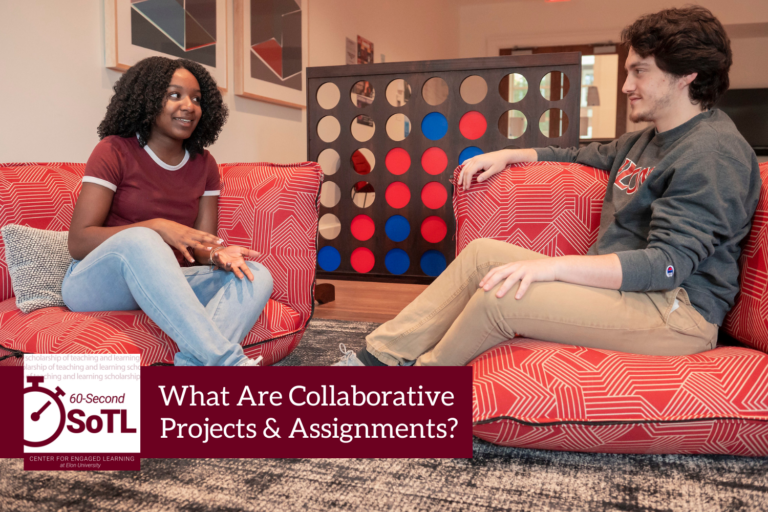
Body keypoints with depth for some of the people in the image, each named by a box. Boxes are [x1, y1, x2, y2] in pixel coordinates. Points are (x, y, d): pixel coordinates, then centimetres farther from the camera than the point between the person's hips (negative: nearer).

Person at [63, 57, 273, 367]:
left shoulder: (204, 165, 9)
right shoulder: (115, 150, -5)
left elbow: (201, 246, 4)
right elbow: (78, 242, -12)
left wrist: (217, 254, -21)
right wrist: (158, 227, -25)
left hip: (164, 287, 4)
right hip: (97, 283, -4)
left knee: (257, 276, -19)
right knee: (140, 239, -37)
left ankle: (193, 364, -44)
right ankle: (228, 362, -46)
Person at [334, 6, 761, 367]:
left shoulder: (711, 152, -16)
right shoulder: (648, 141, 15)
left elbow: (668, 264, -25)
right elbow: (584, 157, 32)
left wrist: (550, 265, -32)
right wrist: (509, 155, 19)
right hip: (621, 282, 10)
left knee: (500, 296, -27)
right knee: (483, 252, -1)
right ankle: (380, 357, -2)